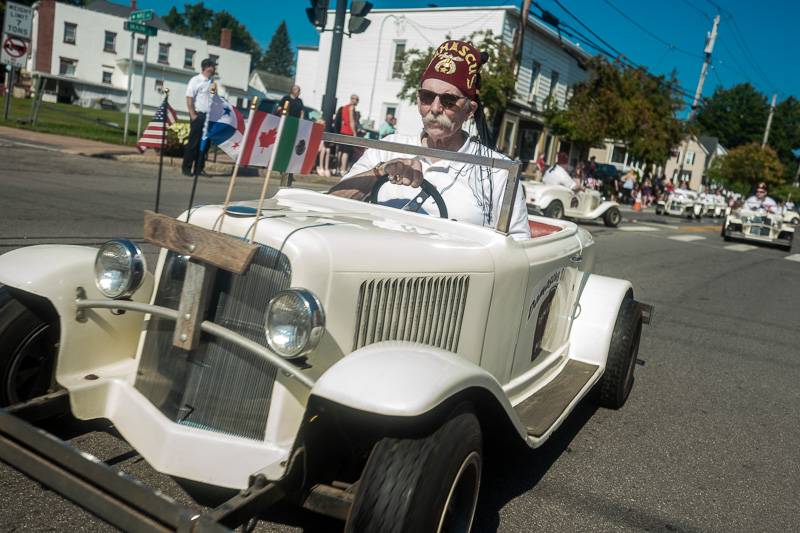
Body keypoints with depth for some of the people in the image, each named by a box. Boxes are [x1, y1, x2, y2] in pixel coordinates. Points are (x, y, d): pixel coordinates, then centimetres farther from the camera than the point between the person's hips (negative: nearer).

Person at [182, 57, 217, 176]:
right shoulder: (196, 81, -5)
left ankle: (199, 168, 15)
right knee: (194, 142, -2)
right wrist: (193, 115, -15)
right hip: (199, 115, -6)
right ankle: (186, 168, 6)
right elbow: (189, 99, -9)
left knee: (206, 143, 7)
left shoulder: (213, 82, 12)